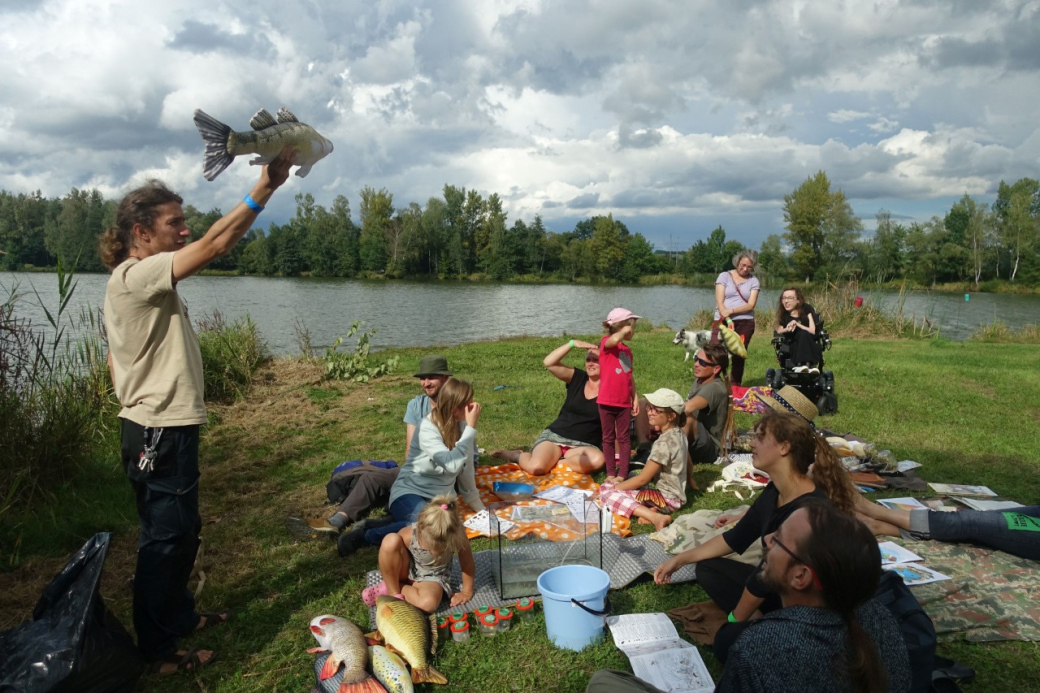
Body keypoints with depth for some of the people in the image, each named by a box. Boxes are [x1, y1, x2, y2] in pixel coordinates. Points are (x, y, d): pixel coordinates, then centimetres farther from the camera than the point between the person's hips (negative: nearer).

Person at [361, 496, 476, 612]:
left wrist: (467, 592, -7)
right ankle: (392, 590, -13)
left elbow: (468, 565, -17)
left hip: (432, 577, 0)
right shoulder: (409, 535, -32)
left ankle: (392, 588, -8)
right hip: (407, 570, 0)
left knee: (428, 603, -37)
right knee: (390, 541, -33)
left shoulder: (458, 538, -33)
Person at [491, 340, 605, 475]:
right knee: (535, 467, -28)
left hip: (582, 445, 0)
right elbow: (548, 363, -11)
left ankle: (553, 461, -14)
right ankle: (518, 455, 9)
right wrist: (572, 343, -19)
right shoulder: (577, 378, 4)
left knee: (598, 460, -36)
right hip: (554, 436, 0)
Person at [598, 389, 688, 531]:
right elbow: (688, 462, 20)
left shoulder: (663, 443, -23)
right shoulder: (680, 433, 3)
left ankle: (655, 516, -26)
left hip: (666, 498, -10)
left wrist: (613, 487, -9)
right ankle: (648, 510, -7)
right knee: (613, 485, 15)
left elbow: (642, 479, -19)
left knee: (607, 492, -18)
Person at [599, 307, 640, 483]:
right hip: (607, 401, -5)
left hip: (624, 402, 5)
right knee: (609, 438, 7)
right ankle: (611, 473, 15)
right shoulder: (606, 342, -7)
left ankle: (623, 474, 12)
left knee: (624, 438, 6)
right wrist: (624, 331, -22)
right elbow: (615, 340, -35)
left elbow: (630, 376, 14)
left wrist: (635, 397, 9)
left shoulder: (627, 350, 12)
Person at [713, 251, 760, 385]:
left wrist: (732, 311, -17)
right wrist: (728, 320, -19)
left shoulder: (753, 281, 7)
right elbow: (719, 302, -6)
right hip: (723, 321, -2)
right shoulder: (724, 276, 3)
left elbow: (751, 305, -3)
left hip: (745, 323, 2)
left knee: (739, 357, 6)